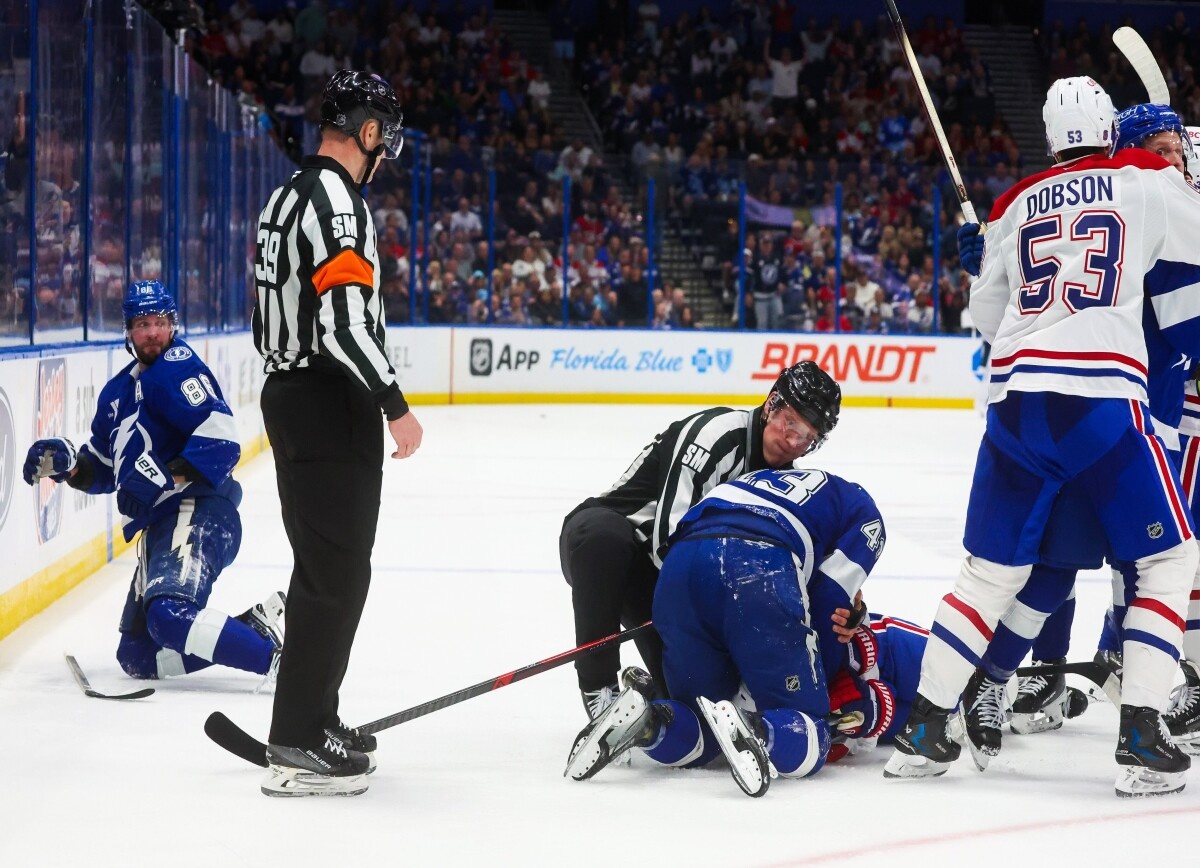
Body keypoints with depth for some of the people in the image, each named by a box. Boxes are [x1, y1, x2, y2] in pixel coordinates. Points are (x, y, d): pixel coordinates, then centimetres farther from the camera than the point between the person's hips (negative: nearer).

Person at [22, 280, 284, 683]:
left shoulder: (176, 367, -6)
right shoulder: (117, 391, 21)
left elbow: (218, 432, -20)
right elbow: (103, 468, 27)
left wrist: (167, 477, -28)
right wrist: (67, 463, 6)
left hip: (198, 513, -10)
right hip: (159, 527, 10)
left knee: (170, 615, -33)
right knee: (137, 656, 7)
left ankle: (277, 656, -29)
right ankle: (252, 626, 8)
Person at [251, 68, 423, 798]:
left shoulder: (291, 195, 15)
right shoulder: (336, 199, -17)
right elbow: (344, 319, -26)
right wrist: (395, 406, -20)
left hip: (294, 395, 10)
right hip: (329, 406, -10)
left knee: (325, 564, 17)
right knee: (338, 569, -7)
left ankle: (312, 717, 25)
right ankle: (299, 745, -6)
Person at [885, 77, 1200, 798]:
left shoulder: (1017, 206, 18)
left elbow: (987, 314, 26)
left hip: (1015, 399, 4)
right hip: (1102, 396, -4)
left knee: (993, 570, 15)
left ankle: (925, 729, 11)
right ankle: (1141, 738, -4)